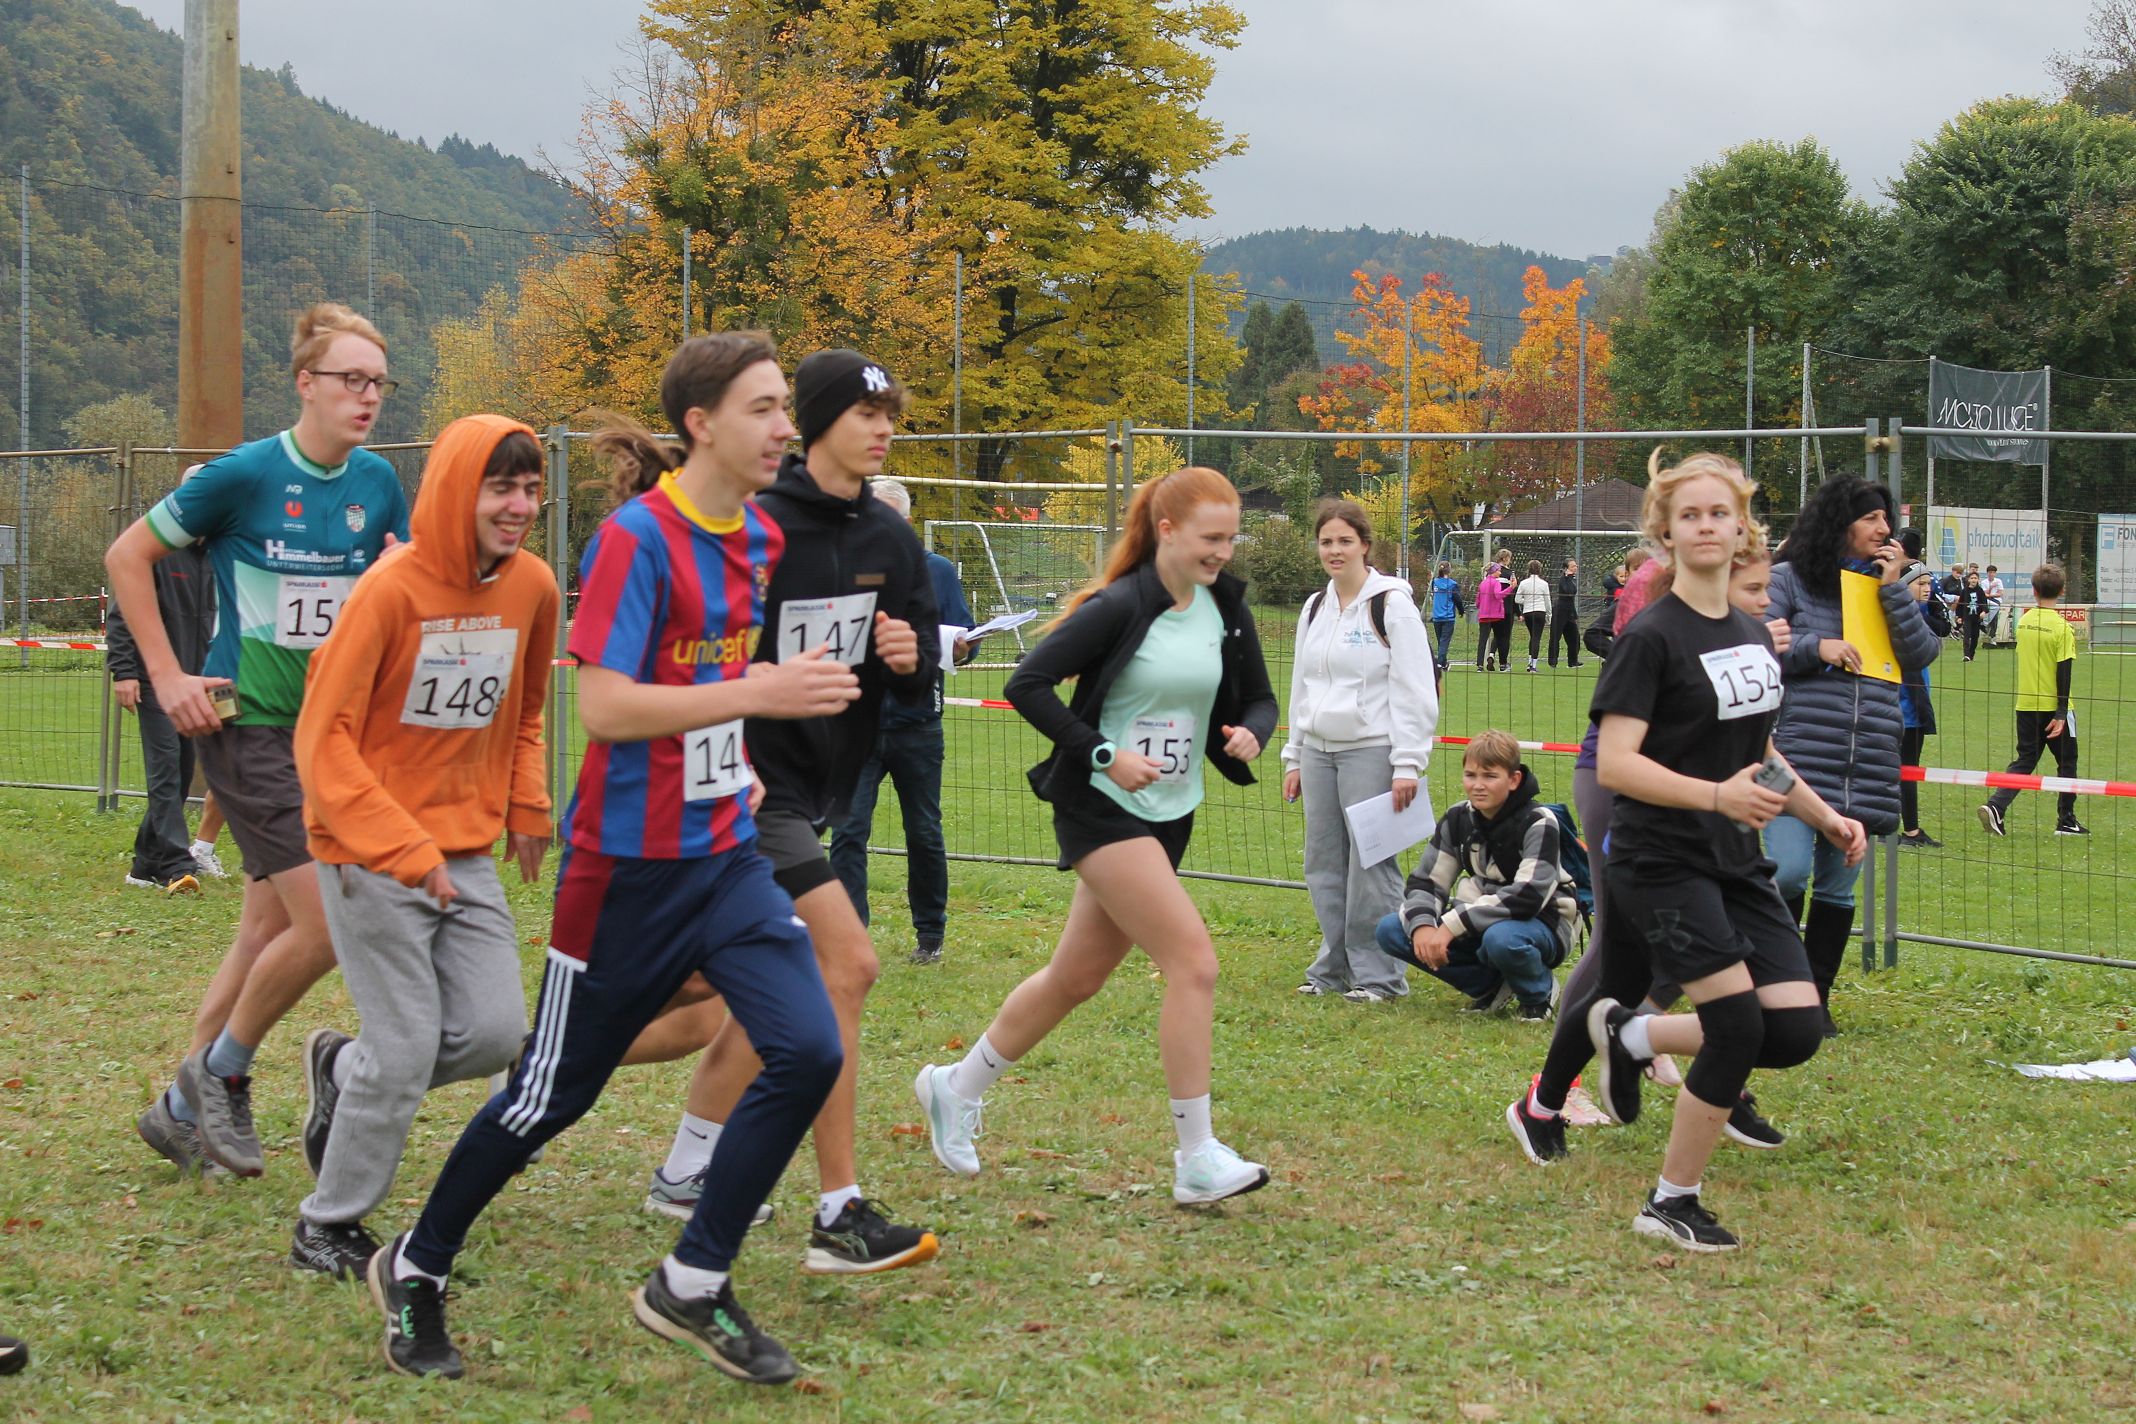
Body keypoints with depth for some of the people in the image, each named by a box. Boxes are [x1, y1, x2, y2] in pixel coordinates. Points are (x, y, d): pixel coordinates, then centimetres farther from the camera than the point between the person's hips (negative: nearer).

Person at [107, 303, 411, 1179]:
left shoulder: (378, 483, 3)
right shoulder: (247, 474, -13)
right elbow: (126, 557, -4)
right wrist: (167, 678, -7)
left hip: (328, 726, 6)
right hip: (245, 722, -6)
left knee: (270, 927, 11)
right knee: (328, 923, -14)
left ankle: (181, 1108, 25)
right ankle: (222, 1070, 9)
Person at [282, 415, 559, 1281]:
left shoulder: (532, 587, 1)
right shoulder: (392, 590, -17)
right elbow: (324, 737, -16)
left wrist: (527, 809, 8)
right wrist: (401, 851, -23)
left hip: (466, 851, 6)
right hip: (369, 854, -6)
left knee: (496, 1032, -1)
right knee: (407, 1052, -6)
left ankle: (345, 1070, 28)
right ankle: (327, 1227, 14)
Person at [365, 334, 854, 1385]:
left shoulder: (758, 540, 6)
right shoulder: (637, 538, -17)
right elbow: (603, 706, -25)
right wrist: (760, 692, -29)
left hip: (728, 854, 7)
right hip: (630, 864, -7)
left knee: (808, 1052, -9)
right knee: (554, 1092, 5)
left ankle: (692, 1288, 6)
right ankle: (414, 1271, 28)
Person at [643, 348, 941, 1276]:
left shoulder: (890, 539, 7)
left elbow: (918, 685, 13)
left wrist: (913, 657, -10)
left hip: (818, 792, 9)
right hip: (753, 784, -9)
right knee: (845, 966, -16)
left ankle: (685, 1173, 33)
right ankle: (840, 1217, -12)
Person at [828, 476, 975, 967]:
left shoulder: (937, 571, 5)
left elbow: (965, 634, 3)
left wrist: (960, 649, -19)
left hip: (917, 727, 1)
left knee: (925, 835, 9)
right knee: (848, 832, -9)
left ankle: (930, 934, 23)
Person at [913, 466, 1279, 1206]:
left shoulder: (1227, 607, 4)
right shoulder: (1119, 608, -16)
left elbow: (1259, 698, 12)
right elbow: (1026, 684, -16)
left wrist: (1249, 732, -11)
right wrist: (1104, 754, -20)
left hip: (1169, 814, 7)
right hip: (1101, 808, -7)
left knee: (1076, 978, 15)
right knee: (1194, 963, -16)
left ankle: (956, 1088, 35)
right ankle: (1198, 1160, -9)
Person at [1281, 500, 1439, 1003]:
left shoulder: (1391, 605, -7)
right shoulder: (1314, 609, 14)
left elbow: (1413, 692, -10)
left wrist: (1408, 766, -15)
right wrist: (1295, 758, 18)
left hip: (1371, 751, -7)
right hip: (1319, 752, 7)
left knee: (1371, 865, -7)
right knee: (1324, 862, 8)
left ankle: (1378, 975, 1)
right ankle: (1335, 967, 18)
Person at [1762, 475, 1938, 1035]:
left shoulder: (1884, 587, 15)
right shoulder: (1789, 579, 2)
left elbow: (1922, 654, 4)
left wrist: (1893, 589, -2)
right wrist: (1815, 648, -14)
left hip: (1867, 770, 4)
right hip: (1797, 756, -4)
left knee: (1838, 887, 8)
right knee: (1789, 873, -14)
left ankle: (1817, 998, 18)